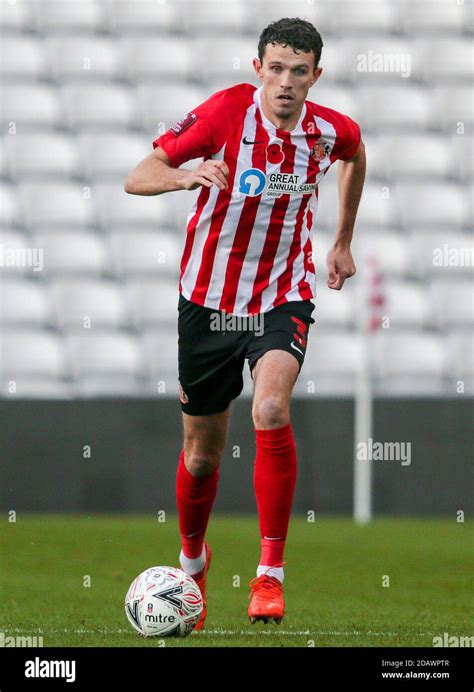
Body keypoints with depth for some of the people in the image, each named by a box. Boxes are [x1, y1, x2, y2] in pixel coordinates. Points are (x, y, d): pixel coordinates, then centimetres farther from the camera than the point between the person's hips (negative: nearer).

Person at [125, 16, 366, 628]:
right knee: (202, 453, 11)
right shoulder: (227, 111, -17)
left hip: (283, 297, 0)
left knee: (271, 410, -28)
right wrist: (188, 175, -43)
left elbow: (355, 157, 20)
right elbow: (136, 178, -22)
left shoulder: (332, 131, -8)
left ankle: (270, 574, -21)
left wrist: (343, 243, 21)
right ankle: (192, 559, 42)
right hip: (208, 301, 0)